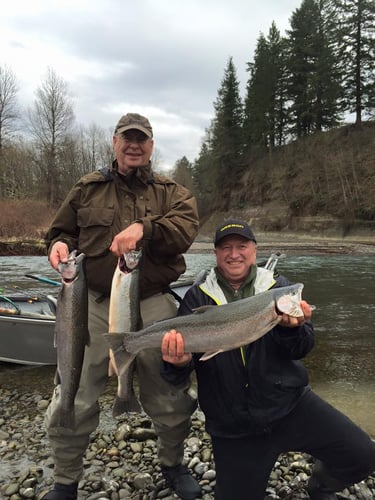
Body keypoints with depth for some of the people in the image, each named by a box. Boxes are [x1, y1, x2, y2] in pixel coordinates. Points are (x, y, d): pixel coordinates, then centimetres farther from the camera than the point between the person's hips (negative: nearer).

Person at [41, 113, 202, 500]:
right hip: (95, 305, 1)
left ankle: (172, 464, 40)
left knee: (170, 398, 12)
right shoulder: (87, 188, 11)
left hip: (154, 306, 0)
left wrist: (144, 227, -27)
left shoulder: (172, 192, 8)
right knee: (73, 402, 3)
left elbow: (186, 228, -10)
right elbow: (60, 232, 16)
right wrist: (60, 246, -7)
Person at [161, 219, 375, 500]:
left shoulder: (278, 287, 1)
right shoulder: (198, 298, -2)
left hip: (291, 405, 1)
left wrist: (291, 327, -29)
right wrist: (178, 363, -32)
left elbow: (303, 348, -7)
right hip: (233, 429, 0)